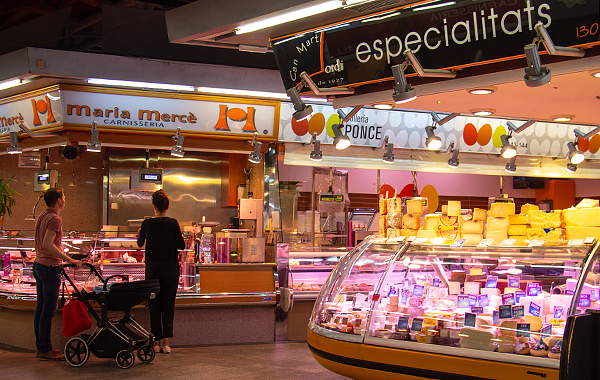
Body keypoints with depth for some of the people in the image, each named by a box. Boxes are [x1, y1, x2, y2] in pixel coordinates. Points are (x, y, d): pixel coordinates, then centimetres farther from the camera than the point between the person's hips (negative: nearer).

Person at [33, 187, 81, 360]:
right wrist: (69, 260, -27)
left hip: (39, 265, 10)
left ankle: (41, 346, 19)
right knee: (48, 309, -7)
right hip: (50, 267, -10)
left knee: (40, 308, 13)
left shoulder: (41, 218, 15)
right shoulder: (54, 219, -15)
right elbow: (48, 244, -26)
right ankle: (45, 350, -5)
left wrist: (62, 257, 28)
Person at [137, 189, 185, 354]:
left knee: (154, 304, 8)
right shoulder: (173, 223, -8)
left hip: (152, 267, 1)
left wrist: (139, 234, 35)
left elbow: (140, 243, 13)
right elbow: (181, 245, -6)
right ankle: (166, 342, 0)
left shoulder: (147, 224, -3)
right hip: (170, 267, -1)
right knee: (168, 304, 4)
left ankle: (156, 342, 9)